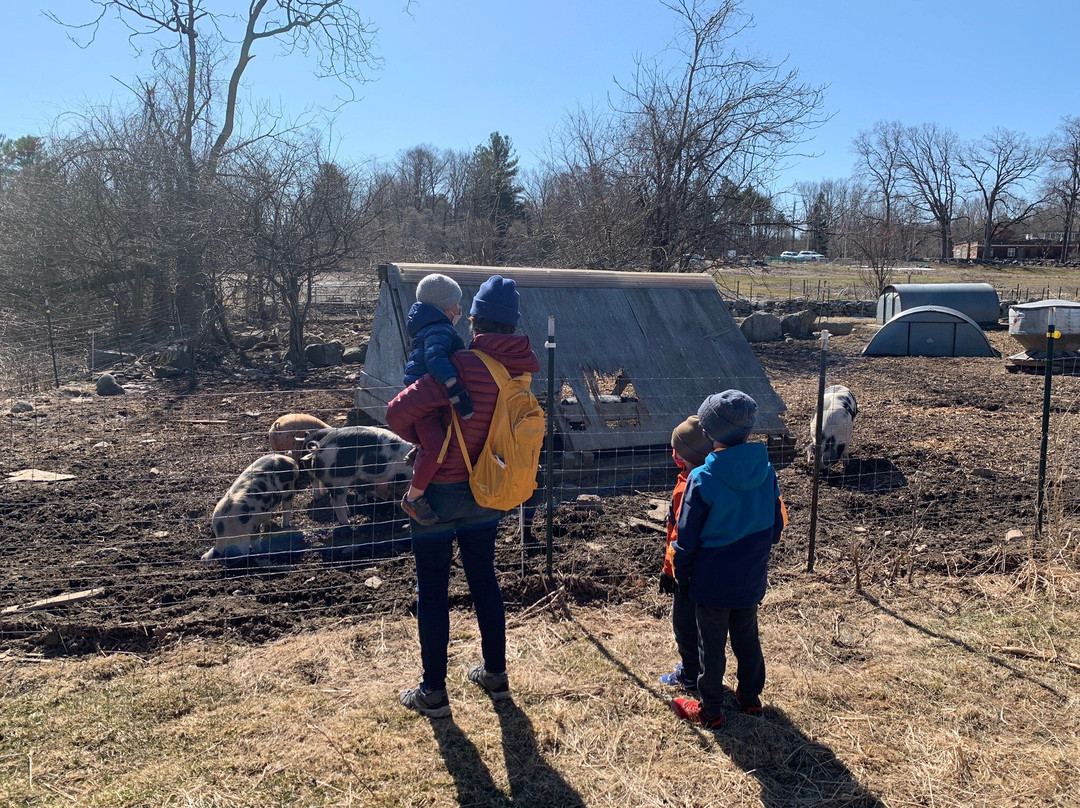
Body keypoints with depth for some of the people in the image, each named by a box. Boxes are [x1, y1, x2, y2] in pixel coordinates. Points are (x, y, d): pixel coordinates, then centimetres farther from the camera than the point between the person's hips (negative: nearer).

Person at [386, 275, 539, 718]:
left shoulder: (462, 366, -24)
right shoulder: (519, 369, -5)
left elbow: (399, 411, -28)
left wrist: (419, 437, -6)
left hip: (440, 491, -6)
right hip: (485, 494, 6)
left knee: (432, 591, 7)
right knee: (484, 580, 20)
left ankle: (433, 692, 17)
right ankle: (495, 674, 32)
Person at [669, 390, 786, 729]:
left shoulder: (702, 479, -22)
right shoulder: (765, 470, -8)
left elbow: (686, 537, -14)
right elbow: (776, 525, 4)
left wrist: (682, 575, 0)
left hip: (712, 581, -5)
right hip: (751, 579, 5)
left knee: (711, 644, 10)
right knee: (747, 637, 22)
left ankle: (709, 710, 23)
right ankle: (750, 697, 38)